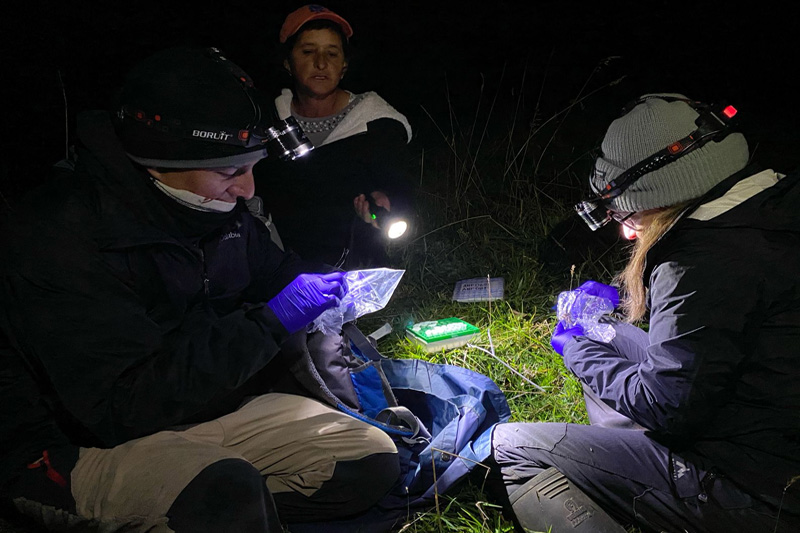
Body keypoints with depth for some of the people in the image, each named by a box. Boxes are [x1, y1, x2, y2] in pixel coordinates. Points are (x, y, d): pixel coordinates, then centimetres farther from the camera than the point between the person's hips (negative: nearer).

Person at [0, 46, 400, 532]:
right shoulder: (61, 237, -22)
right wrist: (270, 322, -29)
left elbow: (273, 269, 20)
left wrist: (325, 287, -3)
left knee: (372, 463, -4)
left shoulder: (220, 209, 1)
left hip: (206, 406, 9)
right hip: (80, 445, -8)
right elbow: (124, 404, -29)